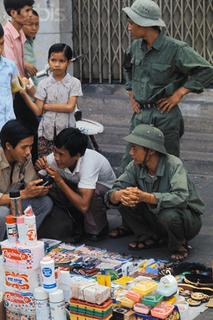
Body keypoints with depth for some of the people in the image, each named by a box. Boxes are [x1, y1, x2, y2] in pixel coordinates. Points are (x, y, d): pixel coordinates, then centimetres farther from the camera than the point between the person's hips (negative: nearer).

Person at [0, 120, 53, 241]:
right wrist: (24, 193, -37)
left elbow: (31, 184, -4)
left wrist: (41, 190, -26)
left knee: (45, 203, -8)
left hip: (12, 202, 7)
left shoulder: (25, 157, -10)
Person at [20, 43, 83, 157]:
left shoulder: (74, 82, -4)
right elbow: (38, 111, -4)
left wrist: (46, 106, -9)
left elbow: (69, 107, -13)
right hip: (46, 131, 1)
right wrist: (24, 94, -15)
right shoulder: (43, 83, 0)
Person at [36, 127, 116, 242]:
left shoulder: (89, 162, -39)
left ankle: (96, 231, -9)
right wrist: (40, 167, -36)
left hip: (106, 191, -5)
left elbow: (84, 206, -43)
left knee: (94, 191, -39)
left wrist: (59, 181, -41)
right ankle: (78, 224, 0)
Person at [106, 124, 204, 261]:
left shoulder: (174, 164, -26)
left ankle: (179, 246, -6)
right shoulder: (136, 166, -10)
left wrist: (145, 197, -49)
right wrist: (119, 195, -38)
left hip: (188, 216, -5)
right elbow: (115, 190, -12)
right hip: (154, 214, 5)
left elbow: (181, 198, -39)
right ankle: (149, 237, 5)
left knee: (168, 215, -38)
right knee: (125, 201, -14)